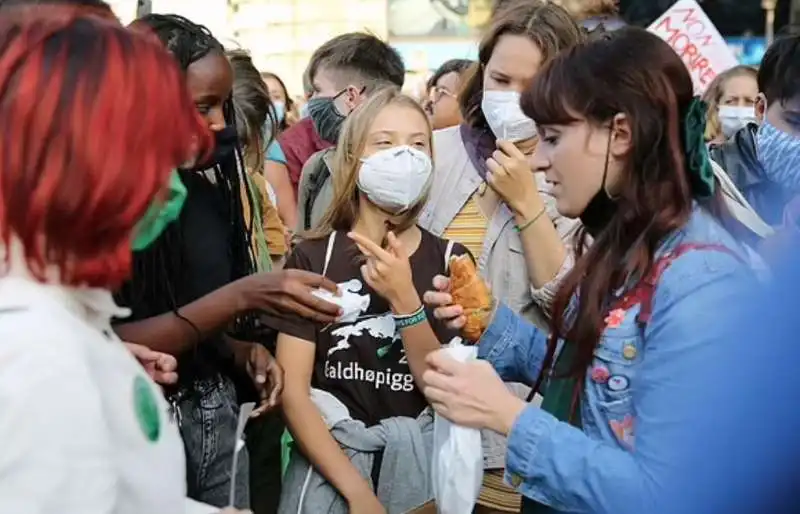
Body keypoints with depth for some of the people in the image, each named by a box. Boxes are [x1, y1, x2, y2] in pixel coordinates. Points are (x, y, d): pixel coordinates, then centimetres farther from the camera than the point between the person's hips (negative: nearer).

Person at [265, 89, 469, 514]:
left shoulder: (450, 259, -2)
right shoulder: (313, 257, -4)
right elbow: (292, 391, -8)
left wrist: (404, 301, -21)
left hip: (421, 460, 1)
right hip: (329, 462, -1)